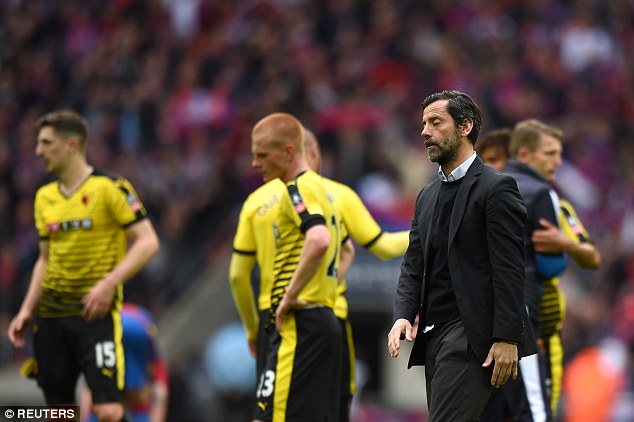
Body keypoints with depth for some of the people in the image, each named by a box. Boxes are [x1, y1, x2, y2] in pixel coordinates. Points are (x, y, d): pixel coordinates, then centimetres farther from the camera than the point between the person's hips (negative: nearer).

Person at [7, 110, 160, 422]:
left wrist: (109, 283, -20)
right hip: (51, 314, 6)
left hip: (96, 313, -6)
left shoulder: (111, 188, -6)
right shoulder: (45, 197, 14)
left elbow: (148, 242, -10)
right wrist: (26, 310, 11)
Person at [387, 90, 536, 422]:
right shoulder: (427, 196, 19)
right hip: (434, 334, 8)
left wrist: (507, 339, -17)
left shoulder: (495, 188, -6)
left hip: (471, 335, -8)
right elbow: (413, 266, 16)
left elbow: (509, 270, -12)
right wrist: (402, 316, -3)